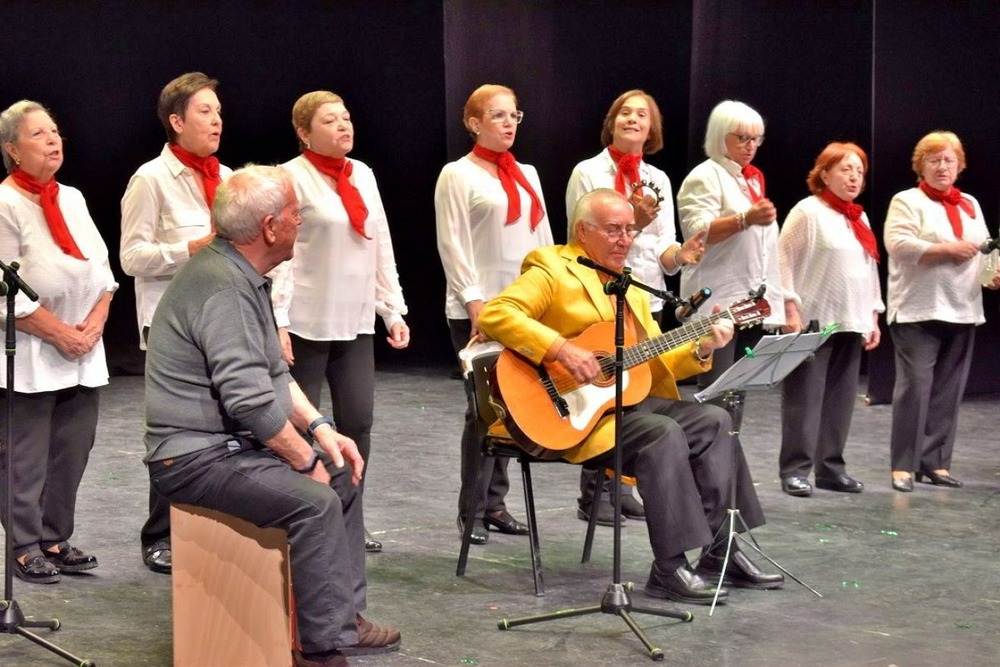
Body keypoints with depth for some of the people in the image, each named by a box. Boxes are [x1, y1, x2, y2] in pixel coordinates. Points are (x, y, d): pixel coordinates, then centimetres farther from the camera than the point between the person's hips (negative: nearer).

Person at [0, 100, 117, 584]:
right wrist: (59, 333, -15)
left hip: (83, 359, 7)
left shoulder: (72, 199, 13)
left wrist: (94, 323, -2)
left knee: (72, 455, 9)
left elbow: (102, 271, 14)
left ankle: (54, 541, 20)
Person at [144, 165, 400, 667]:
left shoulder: (241, 275, 12)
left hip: (232, 442, 11)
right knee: (315, 501, -24)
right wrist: (306, 461, -16)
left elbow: (273, 373, 18)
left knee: (341, 474, 12)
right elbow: (251, 400, -28)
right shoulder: (223, 287, -23)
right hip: (197, 457, -11)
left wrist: (320, 428, 5)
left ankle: (345, 616, 16)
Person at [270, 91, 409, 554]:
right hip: (306, 323, -6)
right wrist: (277, 322, -18)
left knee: (358, 421, 4)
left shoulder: (362, 175, 13)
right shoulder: (293, 177, -8)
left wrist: (393, 311, 13)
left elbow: (381, 247, 16)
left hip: (356, 322, 6)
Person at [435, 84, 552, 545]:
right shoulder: (458, 175, -3)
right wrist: (475, 304, -15)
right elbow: (453, 246, -9)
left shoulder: (527, 174, 16)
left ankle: (495, 503, 13)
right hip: (478, 309, -6)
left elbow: (543, 238, 17)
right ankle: (472, 511, 2)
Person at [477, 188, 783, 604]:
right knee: (664, 434, -28)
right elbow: (493, 315, -21)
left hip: (626, 397, 8)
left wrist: (701, 349, -1)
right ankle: (669, 569, -24)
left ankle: (721, 551, -4)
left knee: (713, 422, -7)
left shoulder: (630, 289, 21)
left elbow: (655, 363, 18)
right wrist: (562, 349, -29)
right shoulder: (552, 270, -6)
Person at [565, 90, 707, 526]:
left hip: (647, 299, 5)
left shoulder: (658, 179, 13)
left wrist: (679, 254, -11)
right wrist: (631, 221, -18)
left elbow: (663, 253, 11)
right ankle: (594, 494, -1)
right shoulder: (589, 172, -1)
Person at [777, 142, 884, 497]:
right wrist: (791, 308, -16)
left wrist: (873, 316, 16)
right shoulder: (808, 212, -6)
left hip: (851, 323, 7)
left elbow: (870, 269, 20)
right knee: (805, 398, -5)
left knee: (841, 397, 7)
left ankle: (831, 466, 15)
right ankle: (795, 469, 0)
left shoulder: (859, 218, 17)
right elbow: (785, 260, -10)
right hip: (813, 321, -7)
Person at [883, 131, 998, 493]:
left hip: (962, 311, 6)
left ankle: (935, 461, 14)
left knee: (948, 390, 7)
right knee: (915, 386, -10)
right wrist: (949, 249, -17)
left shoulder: (970, 205, 19)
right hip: (919, 311, -6)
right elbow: (898, 245, -15)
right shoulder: (907, 202, -1)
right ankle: (903, 464, -5)